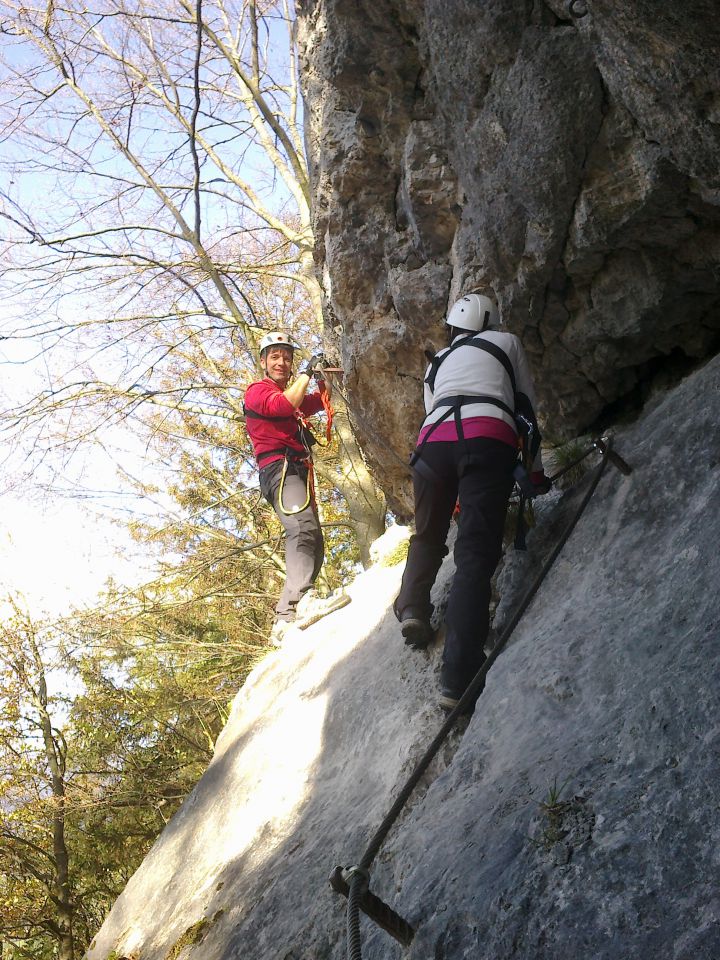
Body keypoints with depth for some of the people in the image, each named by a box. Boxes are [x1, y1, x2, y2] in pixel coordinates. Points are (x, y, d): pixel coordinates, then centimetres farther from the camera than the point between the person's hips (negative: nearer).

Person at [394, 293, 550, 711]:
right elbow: (527, 408, 27)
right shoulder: (506, 342, 28)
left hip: (432, 441, 3)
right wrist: (536, 471, 36)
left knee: (427, 537, 27)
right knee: (475, 555, -11)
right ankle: (458, 677, -22)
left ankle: (412, 608, 3)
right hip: (488, 440, -3)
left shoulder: (437, 363, 35)